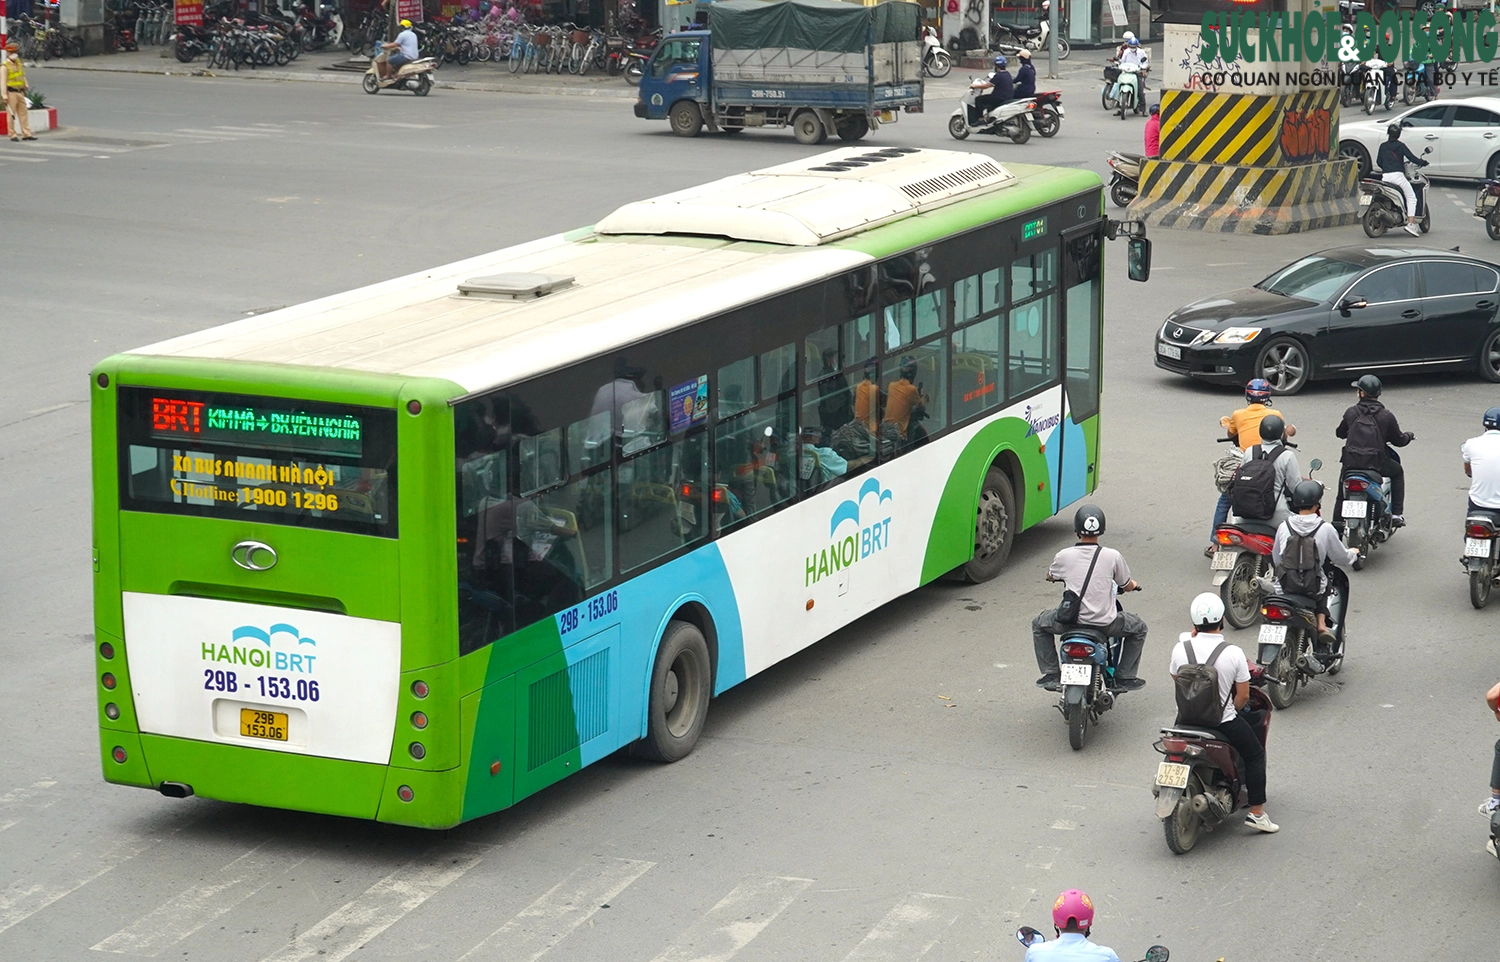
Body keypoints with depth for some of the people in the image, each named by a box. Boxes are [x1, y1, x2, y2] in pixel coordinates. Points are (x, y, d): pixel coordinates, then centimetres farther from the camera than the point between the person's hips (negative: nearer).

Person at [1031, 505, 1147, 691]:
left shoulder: (1064, 556, -4)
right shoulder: (1113, 557, -7)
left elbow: (1050, 576, 19)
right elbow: (1127, 586, 7)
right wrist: (1134, 585, 33)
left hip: (1071, 620, 1)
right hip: (1105, 623, -1)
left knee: (1039, 624, 30)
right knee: (1138, 628, 27)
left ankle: (1051, 674, 23)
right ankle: (1124, 677, 24)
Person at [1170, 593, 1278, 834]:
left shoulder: (1181, 648, -11)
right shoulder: (1234, 653, -16)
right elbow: (1243, 696, -9)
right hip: (1223, 722, -4)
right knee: (1255, 755, 17)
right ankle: (1256, 812, 11)